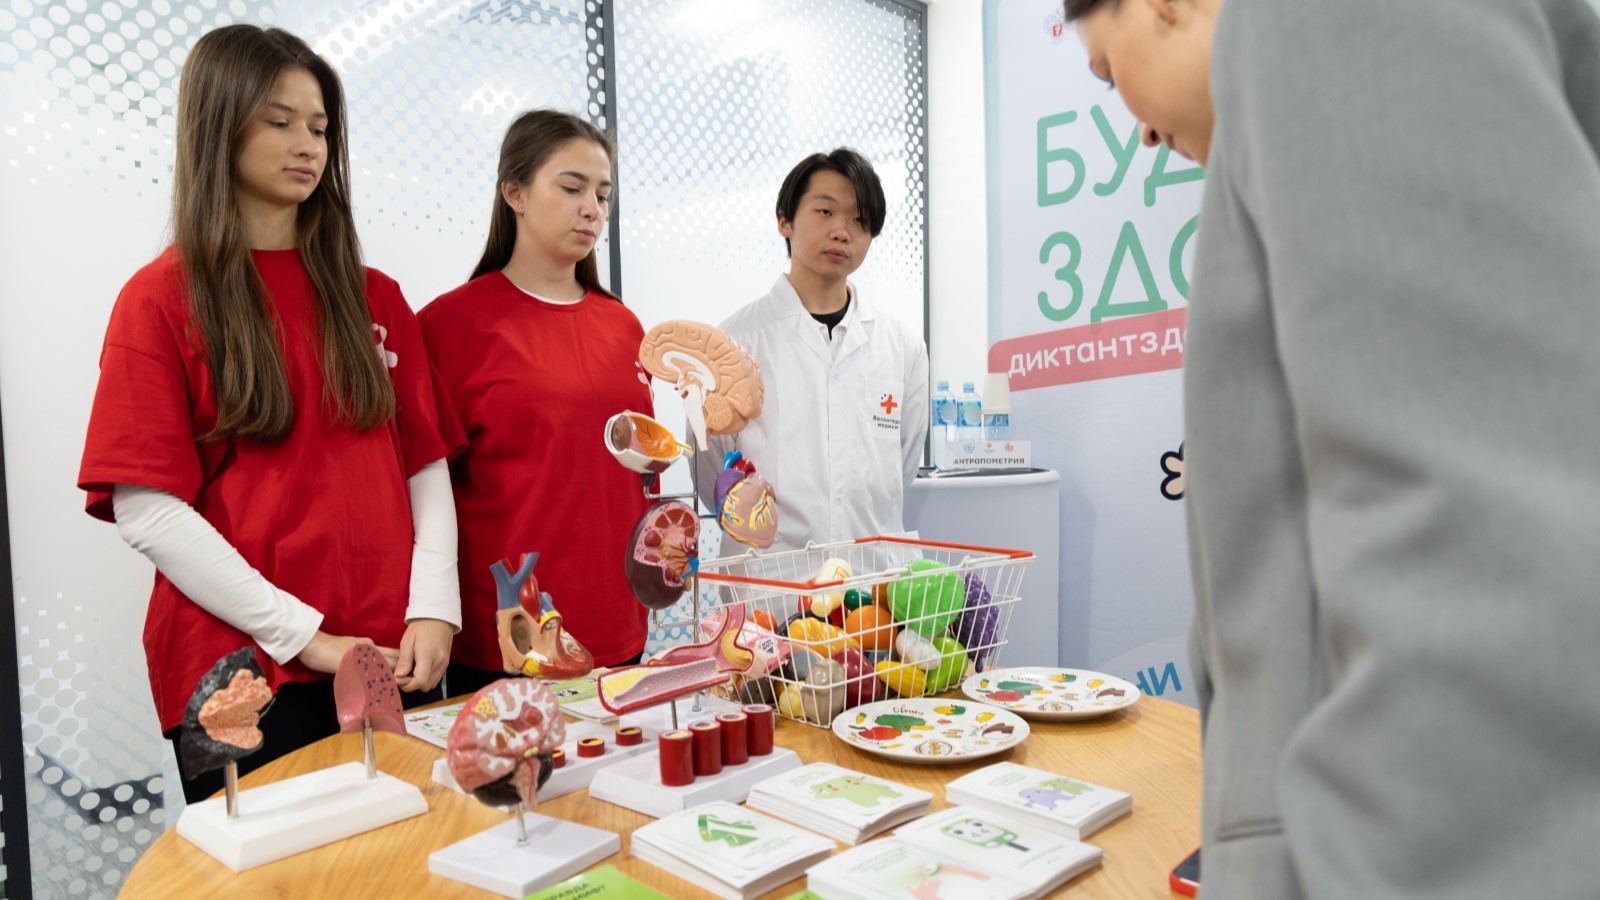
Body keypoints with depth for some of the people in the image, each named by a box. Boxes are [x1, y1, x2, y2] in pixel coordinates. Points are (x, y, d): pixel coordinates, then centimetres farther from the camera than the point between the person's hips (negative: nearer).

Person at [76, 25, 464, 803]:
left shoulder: (373, 298, 10)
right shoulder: (161, 299, -1)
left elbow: (426, 466, 6)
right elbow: (146, 510, -8)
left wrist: (432, 611, -7)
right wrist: (303, 635, -13)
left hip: (394, 665, 4)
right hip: (244, 670, -3)